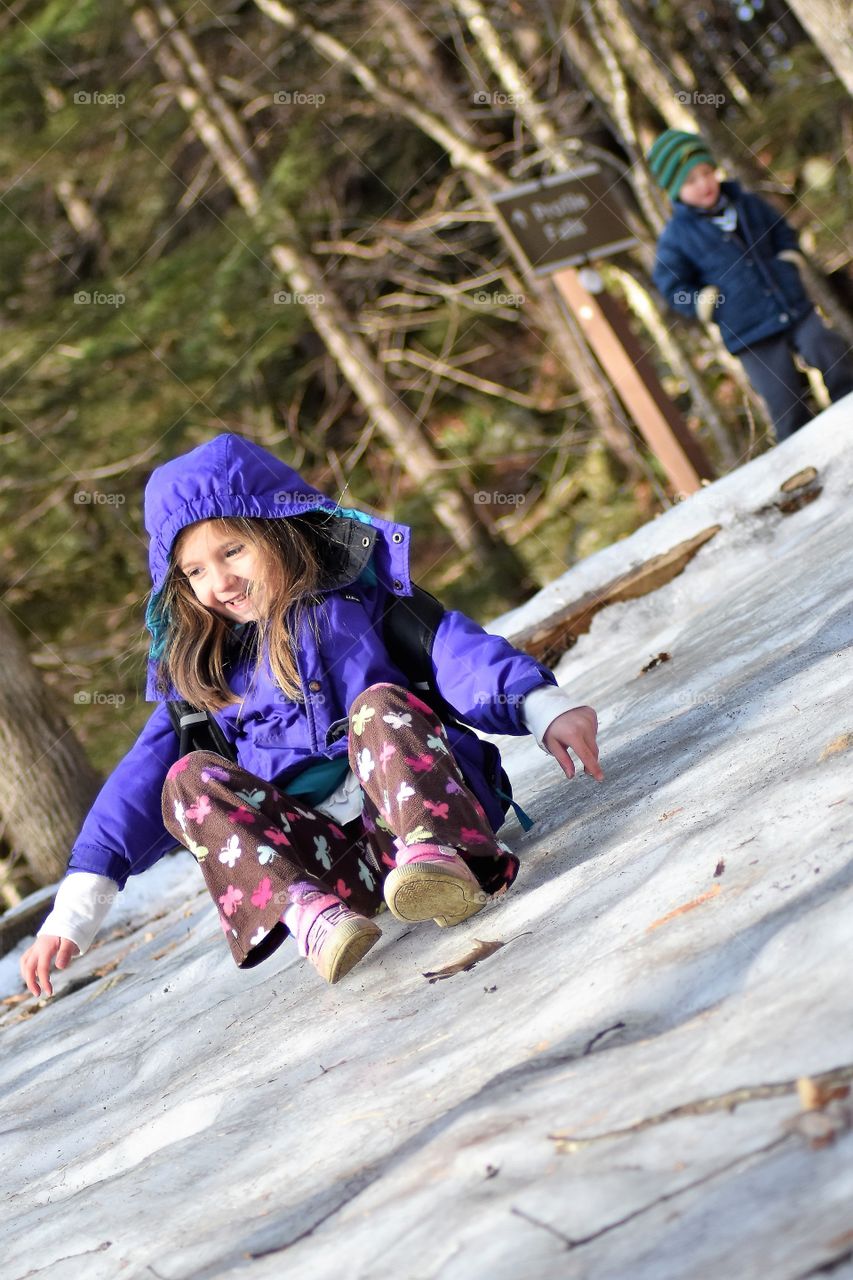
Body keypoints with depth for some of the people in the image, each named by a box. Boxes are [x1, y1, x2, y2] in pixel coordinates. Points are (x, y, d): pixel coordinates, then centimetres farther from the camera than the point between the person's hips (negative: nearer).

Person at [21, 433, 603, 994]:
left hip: (416, 810, -2)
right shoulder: (199, 670, 20)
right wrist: (74, 913, 6)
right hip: (318, 861, 3)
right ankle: (308, 911, -42)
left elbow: (454, 647, -5)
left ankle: (440, 857, -52)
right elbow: (143, 777, 15)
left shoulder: (358, 600, 11)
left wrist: (545, 707, -24)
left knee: (379, 704, -25)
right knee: (190, 778, -16)